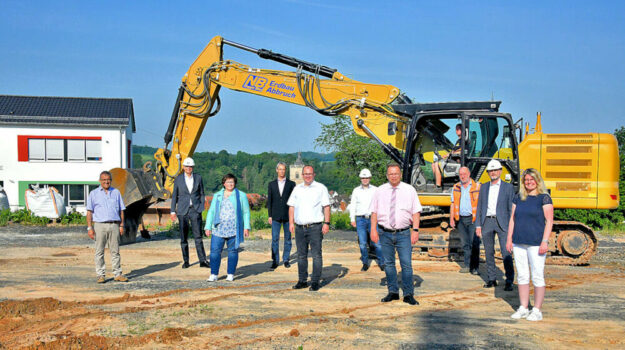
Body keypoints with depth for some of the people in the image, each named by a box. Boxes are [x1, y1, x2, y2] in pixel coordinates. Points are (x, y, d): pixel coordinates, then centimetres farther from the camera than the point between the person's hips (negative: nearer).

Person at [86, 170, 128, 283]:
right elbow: (89, 212, 3)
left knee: (115, 251, 2)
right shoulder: (94, 194, 7)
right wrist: (89, 227, -5)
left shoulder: (116, 192, 14)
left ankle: (118, 274, 6)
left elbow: (121, 210, 15)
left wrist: (121, 225, 7)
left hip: (114, 225, 2)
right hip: (100, 225, -1)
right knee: (99, 252, -1)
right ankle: (101, 275, 5)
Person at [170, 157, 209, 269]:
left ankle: (203, 261, -6)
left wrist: (202, 208, 2)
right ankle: (185, 261, 13)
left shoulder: (198, 177, 4)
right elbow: (174, 195, 7)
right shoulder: (178, 179, 2)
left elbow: (202, 194, 9)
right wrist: (173, 211, 3)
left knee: (198, 235, -6)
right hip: (183, 210, 0)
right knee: (183, 236, 3)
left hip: (195, 209, 0)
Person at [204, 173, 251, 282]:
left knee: (233, 251, 1)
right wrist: (208, 227, 7)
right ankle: (214, 274, -1)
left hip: (233, 229, -2)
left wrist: (246, 227, -3)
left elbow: (246, 212, 5)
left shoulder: (241, 195, 7)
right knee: (215, 250, -6)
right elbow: (211, 212, 14)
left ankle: (230, 274, 10)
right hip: (219, 229, 2)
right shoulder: (217, 196, 14)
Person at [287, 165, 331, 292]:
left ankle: (315, 282, -1)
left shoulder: (320, 188, 4)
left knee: (316, 255, -5)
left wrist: (326, 223, -8)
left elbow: (326, 206, 1)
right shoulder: (297, 189, 15)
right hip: (300, 228, 4)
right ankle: (302, 281, 15)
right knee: (301, 255, 8)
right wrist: (291, 222, 5)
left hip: (315, 227, -4)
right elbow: (291, 206, 15)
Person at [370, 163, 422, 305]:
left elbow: (416, 212, 1)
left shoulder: (409, 190, 3)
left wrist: (415, 230, -8)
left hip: (403, 233, -2)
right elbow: (374, 211, 5)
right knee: (388, 264, 9)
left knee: (406, 264, -5)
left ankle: (408, 294, 3)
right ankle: (393, 292, 20)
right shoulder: (380, 191, 6)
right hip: (385, 233, 2)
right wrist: (373, 229, -4)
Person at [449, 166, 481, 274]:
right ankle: (467, 265, 14)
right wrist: (451, 219, 7)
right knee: (465, 243, 7)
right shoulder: (456, 188, 11)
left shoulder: (477, 187, 1)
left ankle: (474, 267, 1)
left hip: (473, 219, -3)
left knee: (474, 243, -6)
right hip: (461, 219, 4)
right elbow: (453, 204, 14)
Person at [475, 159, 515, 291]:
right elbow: (479, 207, 13)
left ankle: (509, 281, -3)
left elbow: (511, 208, 1)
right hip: (487, 222, 3)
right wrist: (478, 225, 6)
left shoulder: (508, 187, 4)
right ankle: (492, 279, 16)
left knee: (506, 253, -8)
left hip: (502, 223, -3)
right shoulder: (484, 187, 12)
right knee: (489, 252, 7)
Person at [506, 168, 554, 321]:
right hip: (519, 244, 5)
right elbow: (512, 219, 14)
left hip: (536, 244, -5)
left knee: (537, 277, -1)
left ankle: (537, 311, 6)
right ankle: (523, 308, 17)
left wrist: (545, 241, -14)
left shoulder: (544, 198, -4)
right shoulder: (518, 198, 11)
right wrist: (509, 239, 8)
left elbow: (549, 221, -7)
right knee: (522, 276, 9)